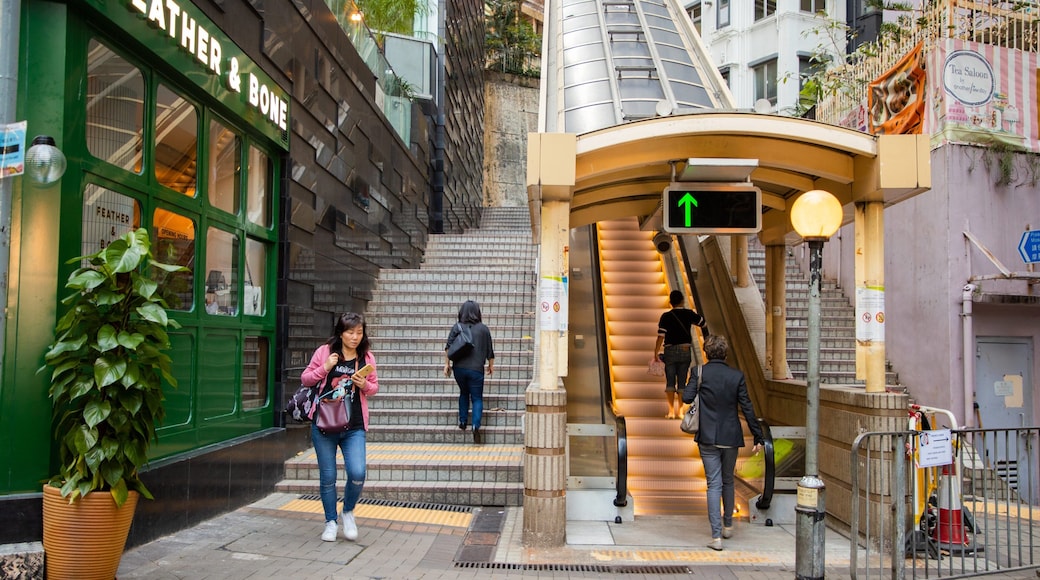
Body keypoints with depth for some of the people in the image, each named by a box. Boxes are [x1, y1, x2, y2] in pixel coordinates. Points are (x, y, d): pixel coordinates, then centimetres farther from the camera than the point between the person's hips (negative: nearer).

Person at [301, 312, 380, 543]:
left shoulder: (367, 357, 4)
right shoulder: (325, 352, -1)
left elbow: (375, 387, 14)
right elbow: (305, 379, 5)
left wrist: (365, 385, -9)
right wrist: (324, 368, -12)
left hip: (354, 428, 1)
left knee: (357, 474, -12)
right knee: (327, 477, 7)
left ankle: (348, 511, 17)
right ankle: (330, 521, 26)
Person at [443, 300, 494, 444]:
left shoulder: (457, 327, 4)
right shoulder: (483, 329, 3)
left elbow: (448, 347, -1)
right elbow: (489, 351, 7)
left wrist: (447, 364, 6)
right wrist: (491, 366, 20)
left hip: (459, 367, 2)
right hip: (476, 369, -2)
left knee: (463, 393, 24)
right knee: (477, 398, 3)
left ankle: (463, 421, 21)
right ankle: (476, 425, -15)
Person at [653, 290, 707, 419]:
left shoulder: (666, 316, -5)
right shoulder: (689, 314, 1)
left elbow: (661, 336, -10)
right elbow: (704, 323, 16)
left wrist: (656, 353, -4)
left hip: (670, 351, -2)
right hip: (685, 351, 2)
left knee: (670, 382, 3)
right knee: (682, 382, 7)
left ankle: (671, 411, -3)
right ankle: (679, 411, 7)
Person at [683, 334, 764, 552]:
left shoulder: (699, 372, -7)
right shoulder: (737, 376, -3)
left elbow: (687, 397, -13)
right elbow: (747, 408, -2)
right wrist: (758, 437, 5)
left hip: (708, 438, -2)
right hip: (731, 437, 2)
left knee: (714, 485, 0)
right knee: (728, 481, 20)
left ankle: (716, 536, -6)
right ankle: (728, 526, 34)